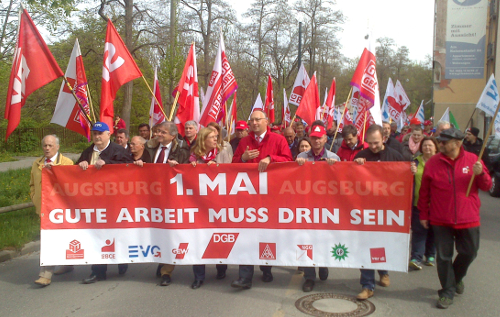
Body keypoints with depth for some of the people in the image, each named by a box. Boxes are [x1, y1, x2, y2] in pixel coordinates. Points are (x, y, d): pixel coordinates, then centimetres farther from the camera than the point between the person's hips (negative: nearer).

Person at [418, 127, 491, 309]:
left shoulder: (472, 160, -3)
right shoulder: (432, 163, -5)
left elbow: (486, 186, 3)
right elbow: (424, 192, 2)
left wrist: (480, 174, -18)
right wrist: (424, 215, 4)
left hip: (468, 219, 1)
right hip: (440, 220, -1)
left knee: (469, 252, 13)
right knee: (444, 256, 5)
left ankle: (457, 277, 42)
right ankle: (447, 292, 21)